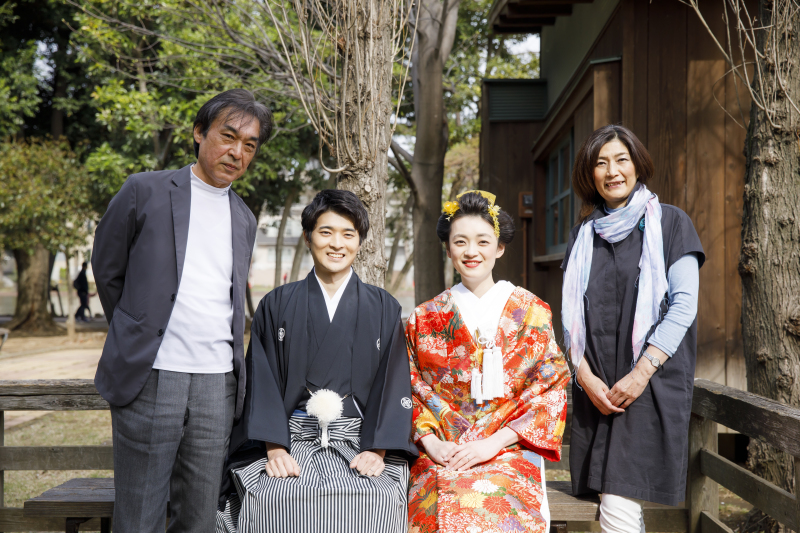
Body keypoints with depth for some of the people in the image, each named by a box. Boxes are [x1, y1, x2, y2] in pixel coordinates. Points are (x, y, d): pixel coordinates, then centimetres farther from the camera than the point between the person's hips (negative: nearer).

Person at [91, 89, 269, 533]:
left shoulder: (244, 219, 17)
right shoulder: (145, 192, 2)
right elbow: (106, 271, 8)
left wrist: (232, 367, 14)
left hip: (217, 384, 4)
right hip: (150, 378, -4)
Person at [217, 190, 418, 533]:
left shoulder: (383, 309, 12)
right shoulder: (277, 305, 11)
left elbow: (394, 384, 5)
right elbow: (262, 382, 5)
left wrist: (377, 450, -8)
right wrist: (274, 448, -9)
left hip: (361, 443, 0)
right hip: (291, 440, 0)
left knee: (377, 500, -30)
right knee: (272, 498, -31)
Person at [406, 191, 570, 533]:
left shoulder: (532, 312, 7)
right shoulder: (425, 319, 13)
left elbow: (550, 391, 2)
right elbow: (412, 392, 13)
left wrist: (493, 443, -8)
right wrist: (430, 442, -6)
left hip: (509, 451, -1)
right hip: (440, 454, 2)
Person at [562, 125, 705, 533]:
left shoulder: (669, 223, 3)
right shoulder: (584, 234, 15)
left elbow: (684, 305, -5)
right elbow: (570, 315, 12)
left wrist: (642, 372, -14)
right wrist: (586, 377, -4)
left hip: (651, 386, -4)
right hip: (595, 388, 4)